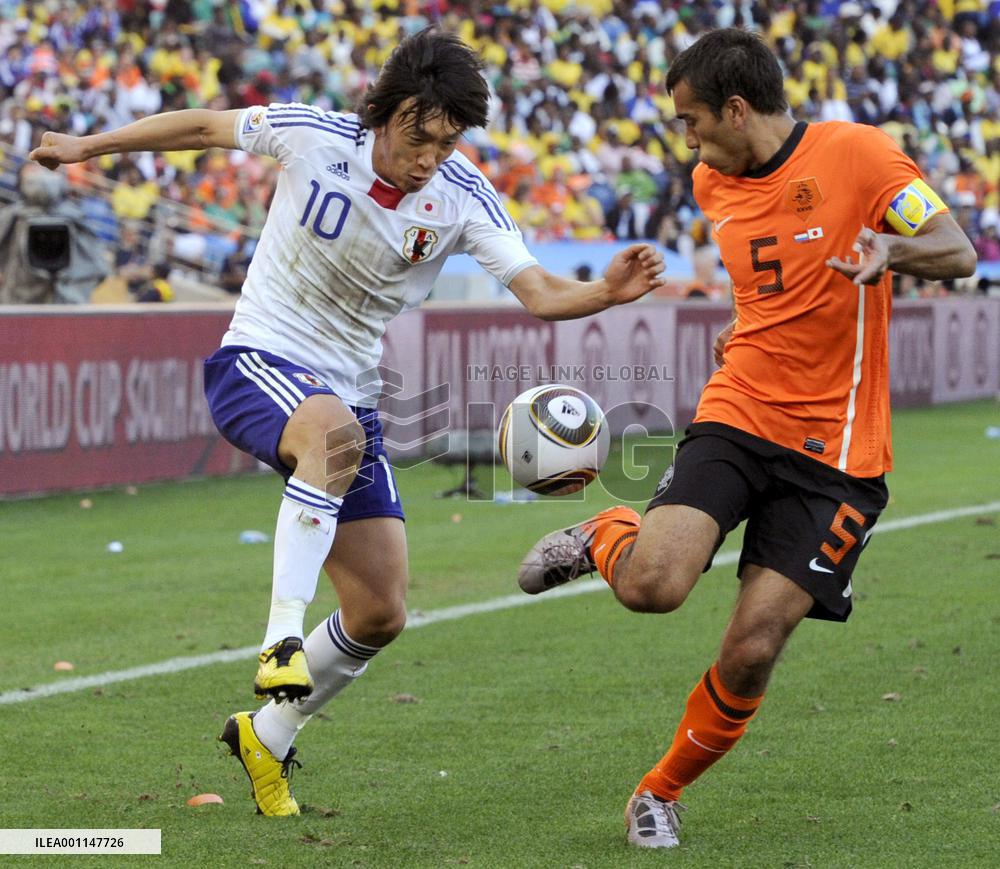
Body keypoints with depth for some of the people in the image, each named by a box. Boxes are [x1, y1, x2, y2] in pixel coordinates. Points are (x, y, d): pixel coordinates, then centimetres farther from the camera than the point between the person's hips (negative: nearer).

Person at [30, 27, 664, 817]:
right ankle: (283, 639, -42)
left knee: (381, 616, 0)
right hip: (256, 365, -4)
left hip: (349, 393, 4)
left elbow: (538, 292, -15)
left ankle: (266, 738, 22)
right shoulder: (313, 136, -13)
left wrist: (607, 292, -36)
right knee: (334, 431, -42)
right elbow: (208, 127, 3)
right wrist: (86, 147, 10)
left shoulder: (465, 197, -7)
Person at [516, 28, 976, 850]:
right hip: (738, 414, 4)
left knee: (751, 652, -9)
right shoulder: (714, 184, 10)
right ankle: (605, 535, 14)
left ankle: (663, 792, 15)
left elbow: (959, 252, -9)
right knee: (651, 587, -22)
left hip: (835, 450, -3)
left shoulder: (857, 153, -8)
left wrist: (891, 247, -28)